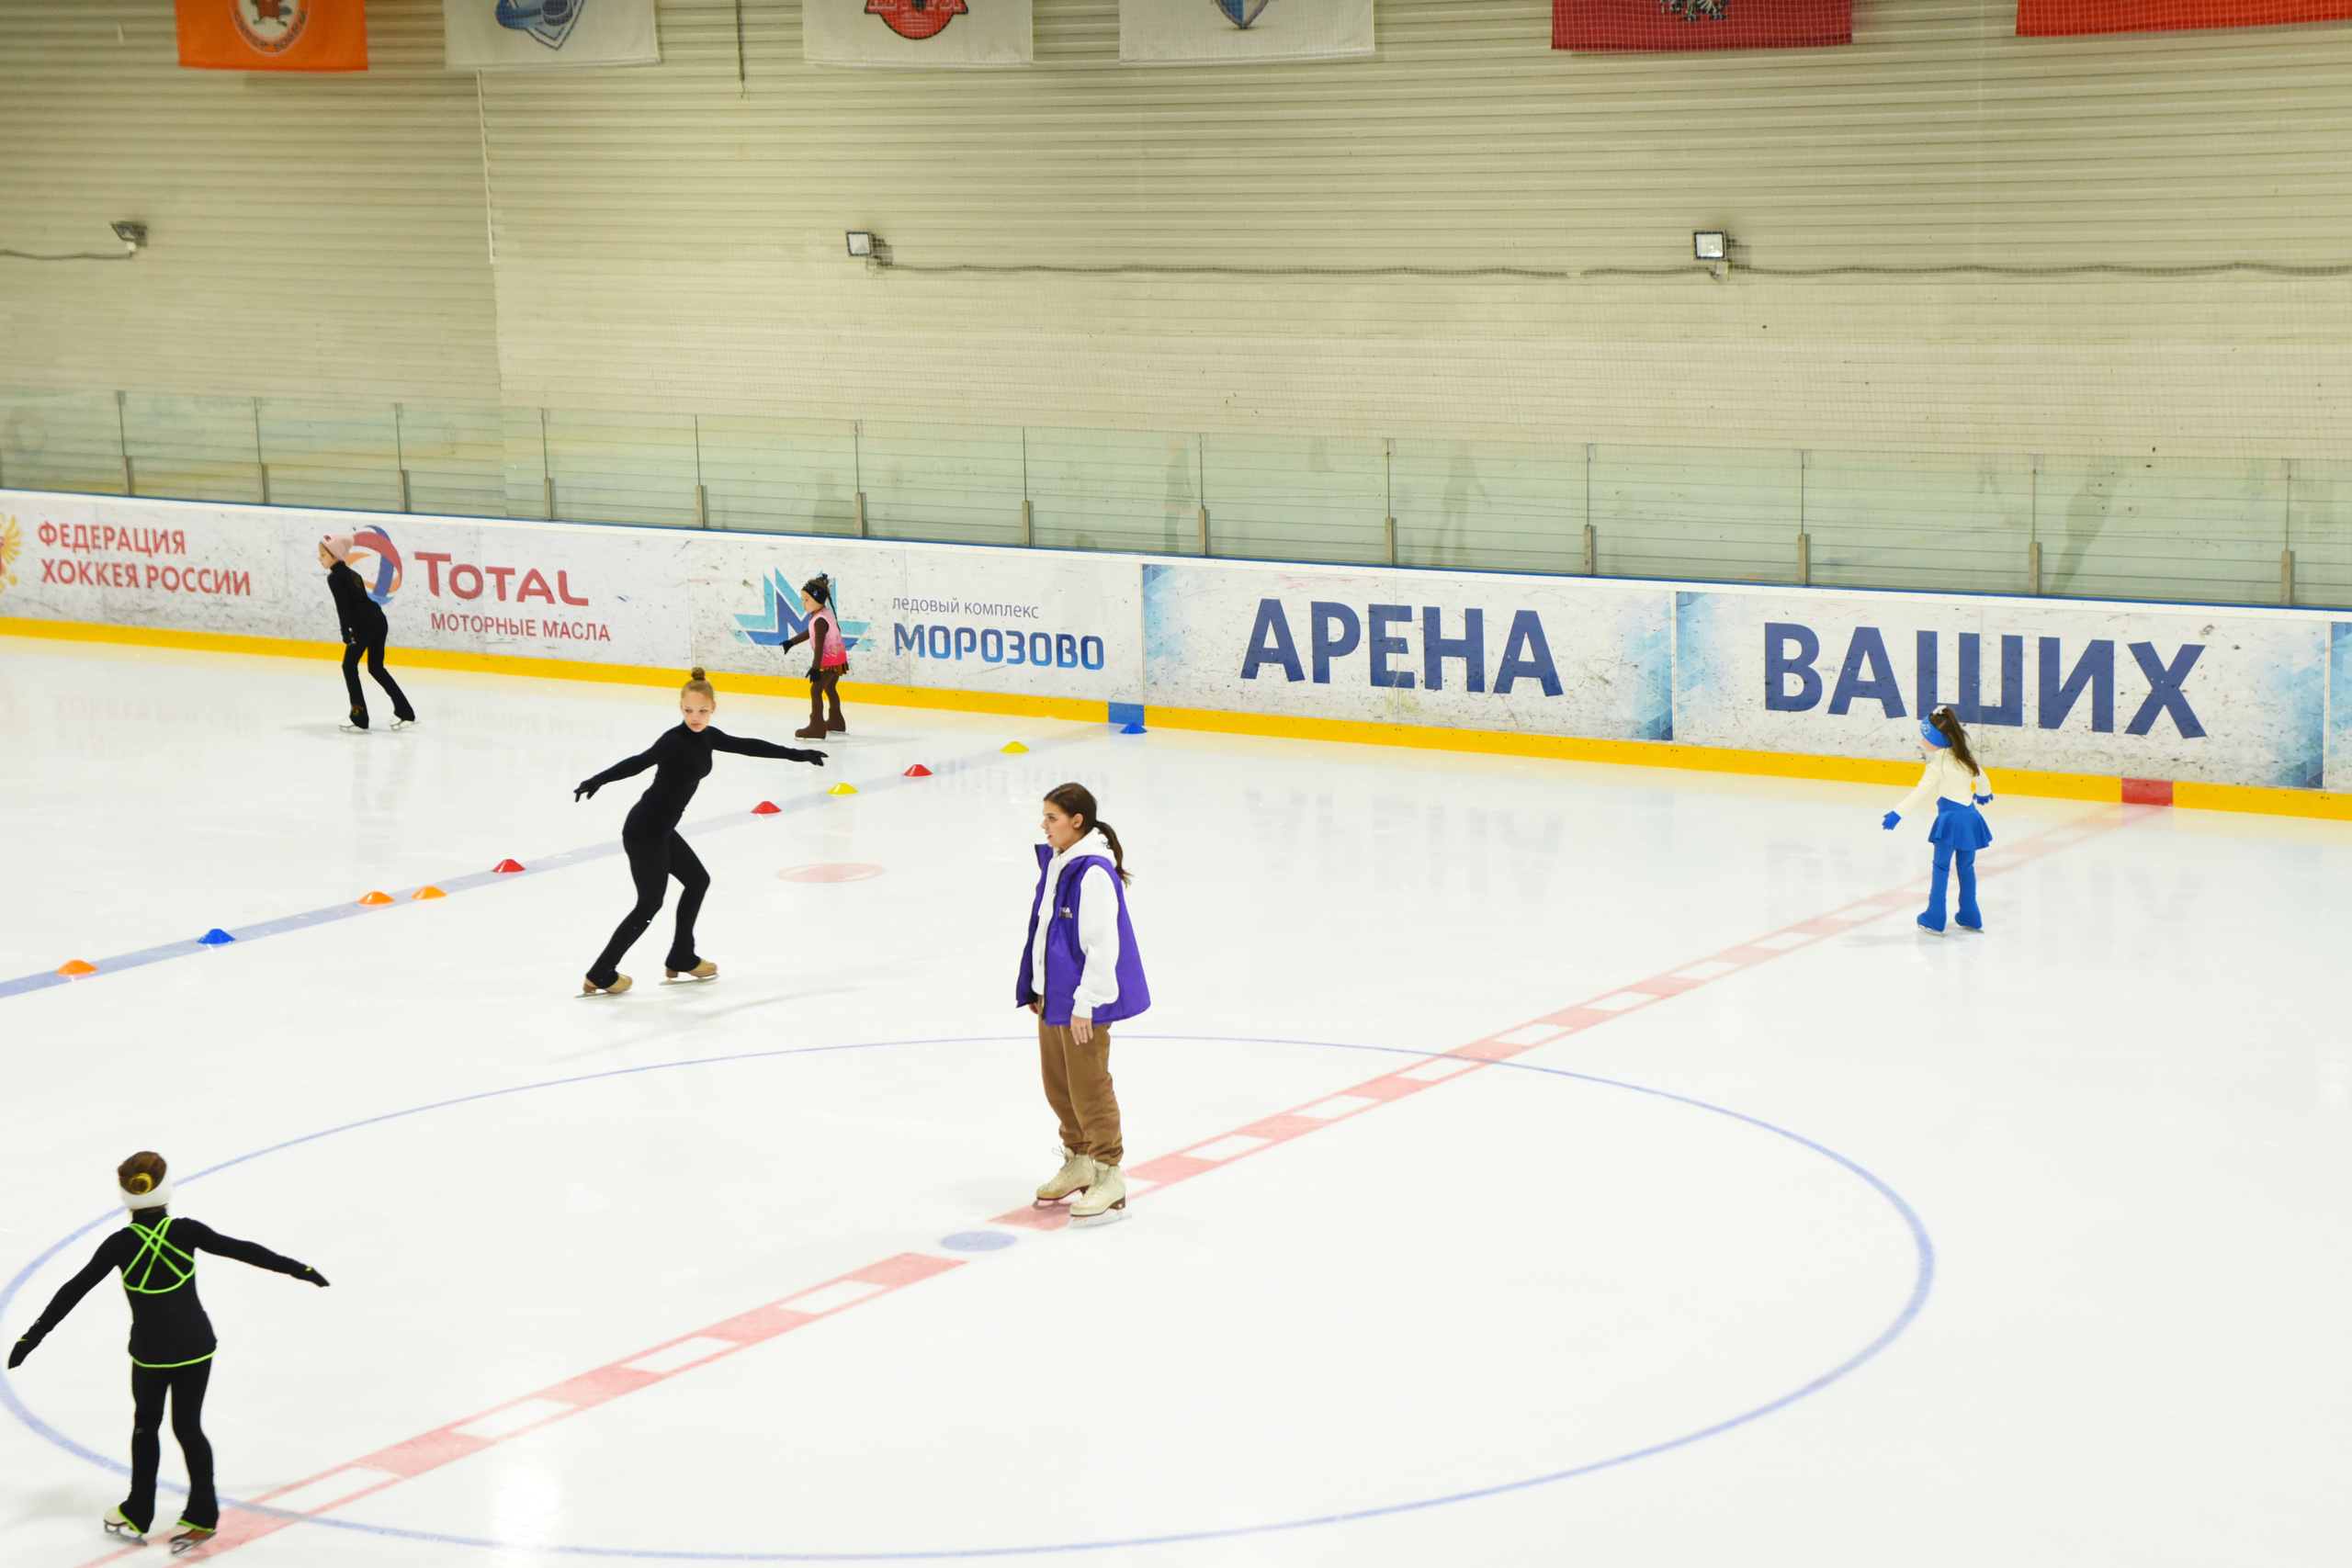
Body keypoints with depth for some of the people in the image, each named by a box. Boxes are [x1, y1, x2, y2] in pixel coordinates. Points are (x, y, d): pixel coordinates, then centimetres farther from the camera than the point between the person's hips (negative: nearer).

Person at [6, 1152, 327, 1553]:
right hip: (196, 1344, 1)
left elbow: (75, 1289, -9)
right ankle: (202, 1516, 16)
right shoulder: (185, 1231, -10)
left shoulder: (120, 1244, -12)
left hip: (150, 1351, -1)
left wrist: (33, 1336, -5)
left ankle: (138, 1514, 27)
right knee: (188, 1427, 13)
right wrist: (297, 1268, 6)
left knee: (146, 1425, 19)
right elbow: (242, 1250, -4)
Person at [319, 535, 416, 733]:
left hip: (363, 625, -8)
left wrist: (346, 633, -19)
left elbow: (343, 606, -14)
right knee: (376, 668, 18)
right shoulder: (352, 574, 22)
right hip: (379, 620, 8)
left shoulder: (334, 577, -4)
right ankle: (405, 712, 13)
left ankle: (359, 718, 2)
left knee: (349, 666, 5)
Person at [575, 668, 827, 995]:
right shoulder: (675, 740, -20)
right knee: (650, 903, -2)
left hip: (662, 829, 9)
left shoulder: (706, 737, 5)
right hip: (644, 830, -9)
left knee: (697, 880, 22)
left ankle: (681, 959, 35)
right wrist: (598, 780, -47)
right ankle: (600, 974, 4)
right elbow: (639, 762, -32)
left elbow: (748, 747, 16)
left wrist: (798, 755, 23)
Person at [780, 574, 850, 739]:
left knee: (816, 690, -11)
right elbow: (811, 633, 21)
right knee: (830, 689, 25)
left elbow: (819, 645, -29)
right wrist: (792, 642, 26)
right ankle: (836, 723, 39)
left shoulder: (820, 620, -23)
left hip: (829, 661, -11)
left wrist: (815, 667, -33)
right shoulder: (826, 613, 7)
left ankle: (817, 727, -16)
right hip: (838, 658, 11)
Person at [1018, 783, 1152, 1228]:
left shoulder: (1094, 874, -22)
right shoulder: (1054, 863, 7)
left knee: (1088, 1087, -2)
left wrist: (1085, 1004, -20)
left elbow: (1103, 945, -22)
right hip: (1053, 996, 9)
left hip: (1084, 1003, -9)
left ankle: (1108, 1179, 9)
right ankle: (1077, 1164, 35)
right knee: (1057, 1085, 18)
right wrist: (1033, 989, 19)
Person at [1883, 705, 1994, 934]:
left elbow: (1921, 793, -20)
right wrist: (1984, 794, 47)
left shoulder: (1938, 765, -11)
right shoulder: (1965, 758, 10)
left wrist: (1897, 814, -23)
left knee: (1941, 866, 1)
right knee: (1966, 867, 17)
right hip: (1970, 816, 7)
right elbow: (1981, 779, 24)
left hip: (1950, 818, -7)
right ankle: (1970, 917, 23)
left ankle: (1934, 919, 2)